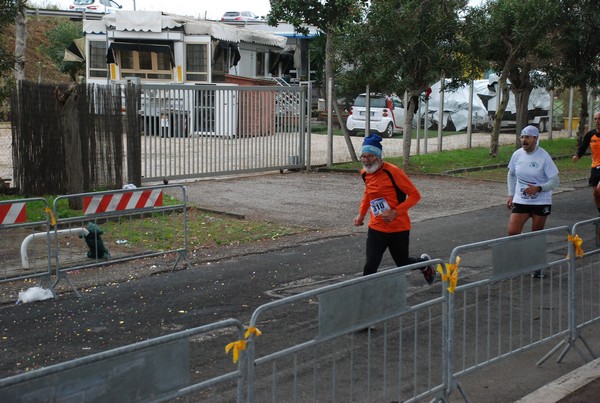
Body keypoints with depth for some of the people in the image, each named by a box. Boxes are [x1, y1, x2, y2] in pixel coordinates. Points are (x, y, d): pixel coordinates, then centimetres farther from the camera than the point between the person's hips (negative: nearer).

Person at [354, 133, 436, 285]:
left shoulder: (392, 171, -19)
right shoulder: (365, 174, 2)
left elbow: (415, 195, -16)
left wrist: (395, 212, -25)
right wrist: (361, 214, 14)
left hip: (398, 228, -4)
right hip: (376, 228, 4)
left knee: (402, 263, 14)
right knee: (370, 266, -9)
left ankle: (424, 263, 47)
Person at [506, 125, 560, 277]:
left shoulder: (544, 157, -13)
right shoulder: (517, 154, 0)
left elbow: (555, 181, -11)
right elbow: (511, 175, 17)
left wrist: (538, 188, -25)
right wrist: (511, 194, 10)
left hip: (541, 202, -3)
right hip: (520, 200, 3)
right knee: (512, 232, -10)